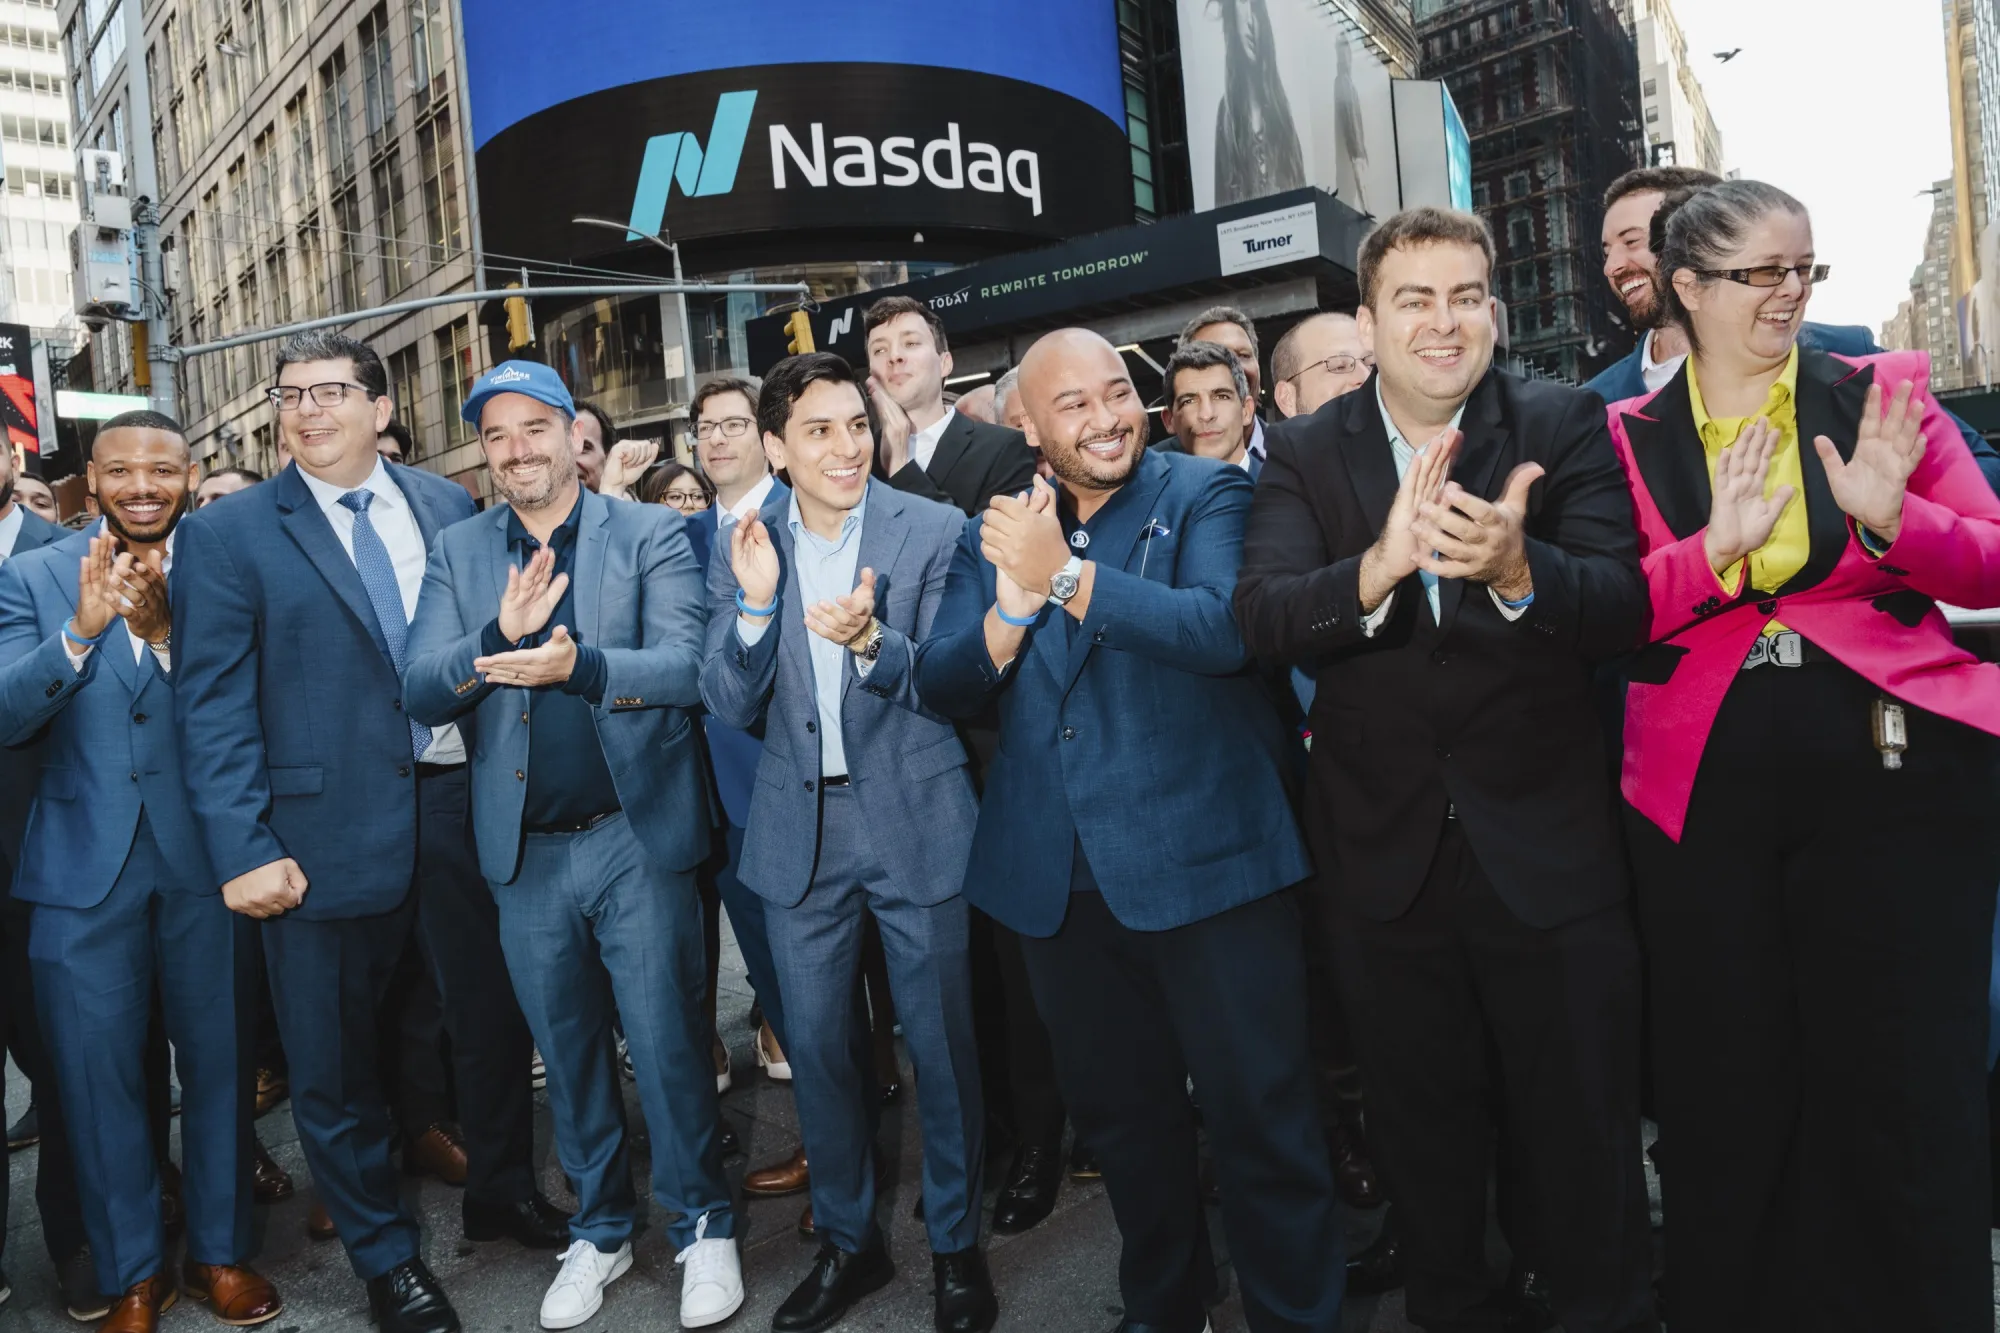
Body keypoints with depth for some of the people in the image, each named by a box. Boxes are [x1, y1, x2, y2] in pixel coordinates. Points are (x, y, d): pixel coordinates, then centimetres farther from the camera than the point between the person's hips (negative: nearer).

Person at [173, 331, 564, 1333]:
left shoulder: (448, 505, 6)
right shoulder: (227, 535, -3)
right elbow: (212, 705, -6)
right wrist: (245, 848, -13)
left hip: (464, 801, 3)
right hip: (329, 829, -2)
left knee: (494, 1014, 16)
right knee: (334, 1057, 10)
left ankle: (502, 1191, 42)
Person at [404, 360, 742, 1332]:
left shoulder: (651, 535, -2)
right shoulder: (457, 554, 7)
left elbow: (686, 667, -14)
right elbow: (420, 695, -3)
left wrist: (579, 664, -31)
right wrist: (498, 638, -22)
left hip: (638, 837, -3)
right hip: (524, 851, 3)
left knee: (668, 1042, 5)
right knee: (566, 1052, 16)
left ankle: (702, 1225, 25)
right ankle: (600, 1230, 34)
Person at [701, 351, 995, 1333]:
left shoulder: (933, 529, -6)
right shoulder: (742, 549, 1)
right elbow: (729, 707, -3)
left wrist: (870, 640, -29)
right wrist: (755, 601, -19)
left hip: (917, 821, -2)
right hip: (801, 829, 3)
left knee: (941, 1042, 7)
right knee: (816, 1043, 13)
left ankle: (956, 1245, 29)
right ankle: (846, 1240, 35)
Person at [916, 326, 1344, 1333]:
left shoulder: (1204, 496, -3)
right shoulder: (993, 536, 9)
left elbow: (1223, 629, -21)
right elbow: (942, 686, 1)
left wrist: (1066, 575, -23)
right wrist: (1015, 602, -16)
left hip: (1205, 863, -4)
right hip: (1057, 880, 5)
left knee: (1260, 1120, 5)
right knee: (1121, 1121, 20)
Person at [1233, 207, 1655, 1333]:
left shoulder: (1565, 427, -5)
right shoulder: (1307, 457, -2)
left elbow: (1623, 606, -17)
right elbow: (1261, 617, -17)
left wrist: (1517, 569, -38)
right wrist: (1375, 571, -37)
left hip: (1547, 850, -1)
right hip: (1386, 857, 2)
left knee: (1587, 1139, 14)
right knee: (1425, 1143, 21)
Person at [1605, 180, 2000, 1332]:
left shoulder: (1884, 391, 5)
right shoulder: (1629, 436, 4)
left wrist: (1893, 517, -15)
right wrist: (1713, 550, -19)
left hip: (1893, 770, 0)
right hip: (1704, 793, 1)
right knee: (1728, 1097, 11)